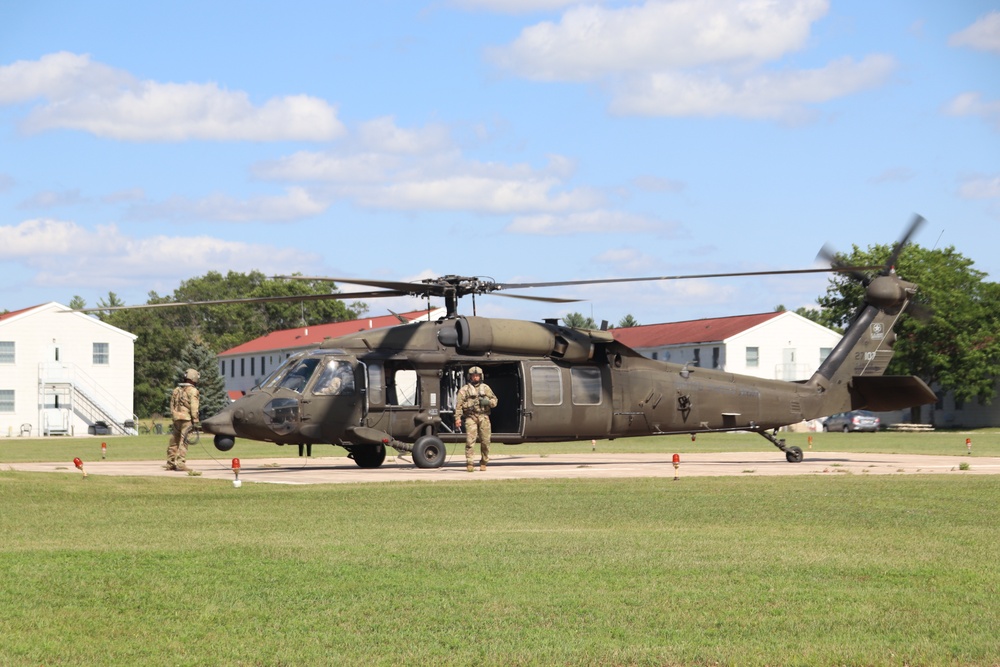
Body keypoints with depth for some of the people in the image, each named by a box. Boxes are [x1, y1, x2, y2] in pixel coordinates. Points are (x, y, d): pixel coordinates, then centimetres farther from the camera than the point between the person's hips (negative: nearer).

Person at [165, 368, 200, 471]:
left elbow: (172, 406, 16)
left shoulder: (176, 390, 15)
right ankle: (181, 463, -14)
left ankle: (170, 463, 17)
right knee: (183, 442, -9)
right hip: (186, 418, -7)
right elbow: (194, 407, -13)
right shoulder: (192, 391, -6)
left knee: (174, 441, 12)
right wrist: (196, 421, -12)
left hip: (176, 419, 7)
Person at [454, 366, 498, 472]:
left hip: (484, 417, 2)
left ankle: (483, 462, 14)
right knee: (470, 440, -12)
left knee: (485, 441, 1)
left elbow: (495, 400, 17)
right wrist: (458, 418, -8)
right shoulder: (465, 389, 8)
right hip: (471, 417, -2)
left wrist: (488, 401, -7)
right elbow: (458, 404, 2)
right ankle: (469, 463, -13)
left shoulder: (485, 388, 16)